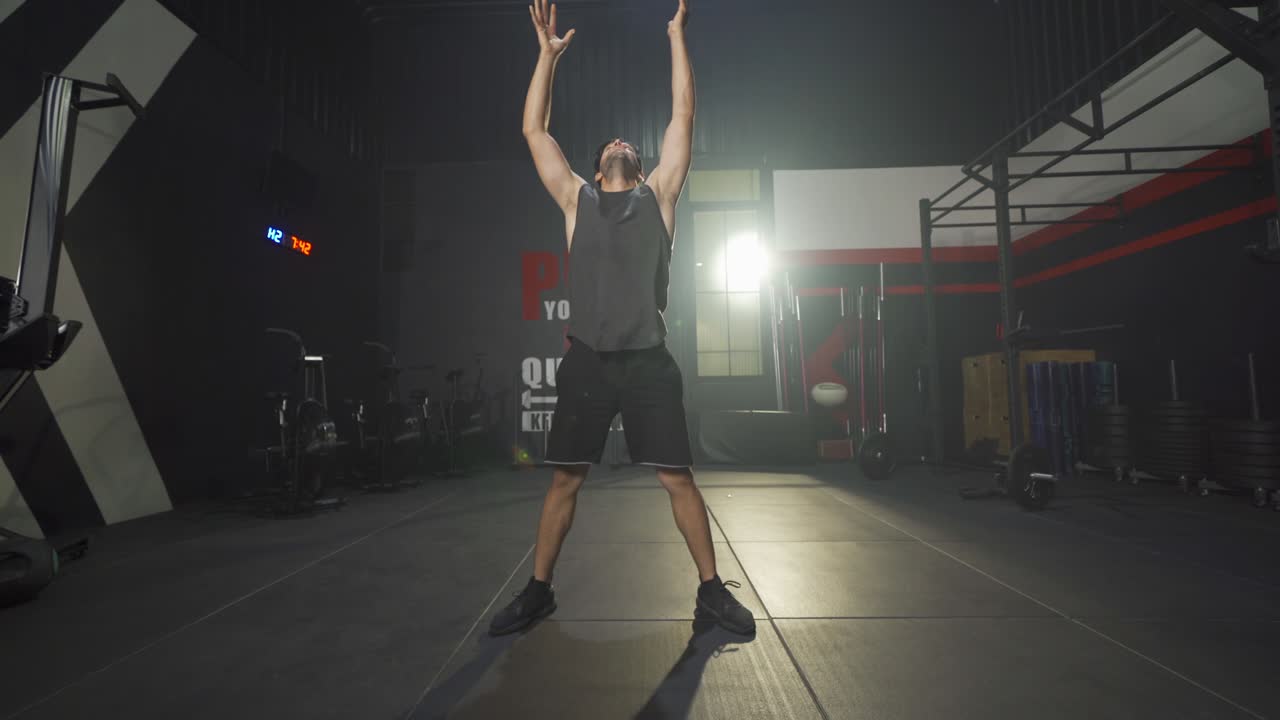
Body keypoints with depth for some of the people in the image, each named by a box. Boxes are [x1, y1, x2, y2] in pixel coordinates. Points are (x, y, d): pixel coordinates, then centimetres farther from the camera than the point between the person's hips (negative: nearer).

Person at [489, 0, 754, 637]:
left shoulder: (658, 196, 14)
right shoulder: (576, 199, 15)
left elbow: (683, 117, 13)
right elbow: (535, 131, 17)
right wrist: (549, 52, 19)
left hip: (648, 361, -1)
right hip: (587, 360, 1)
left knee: (677, 479, 2)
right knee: (565, 479, 7)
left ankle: (711, 589, 19)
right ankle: (538, 591, 23)